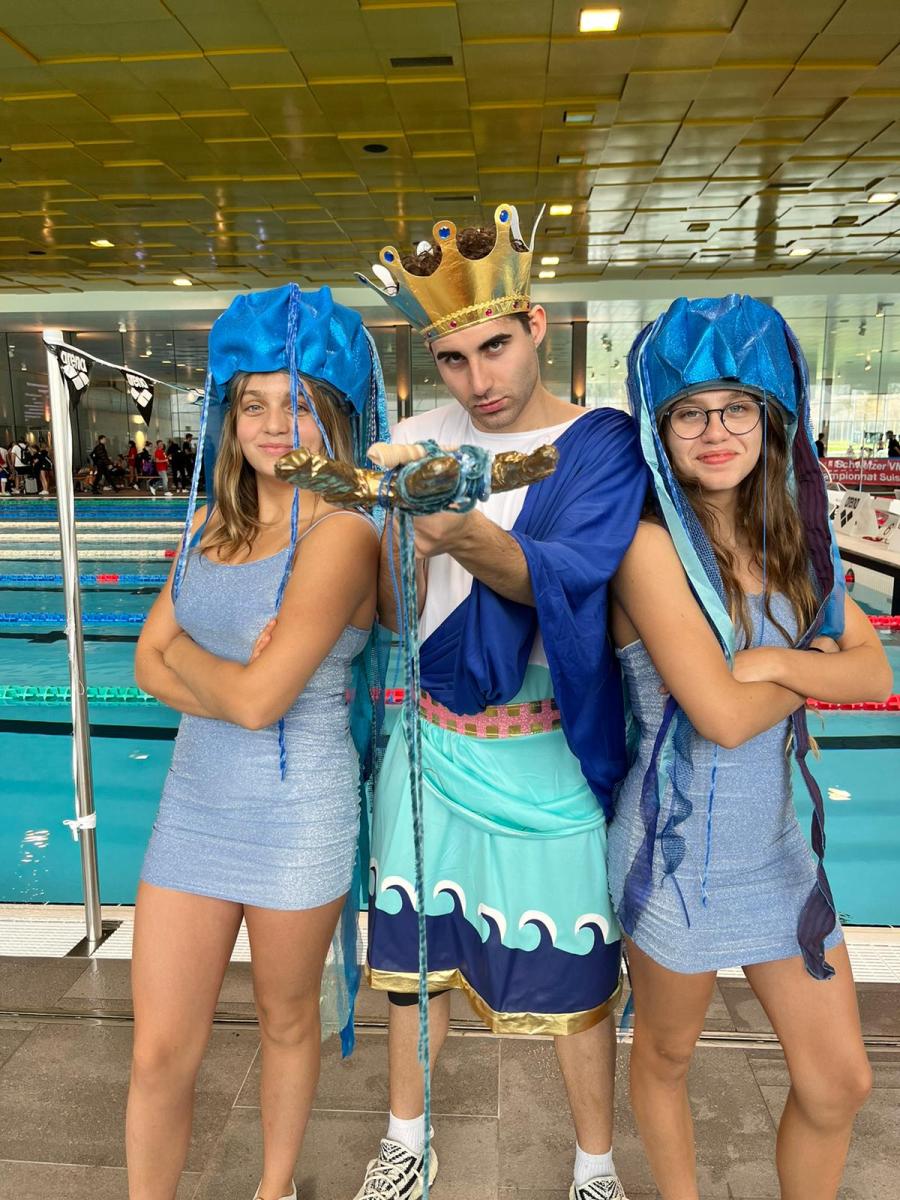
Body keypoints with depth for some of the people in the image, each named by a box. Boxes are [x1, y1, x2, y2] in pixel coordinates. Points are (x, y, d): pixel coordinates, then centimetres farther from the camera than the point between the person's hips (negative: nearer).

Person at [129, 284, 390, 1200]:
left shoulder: (341, 532, -16)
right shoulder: (212, 522, 6)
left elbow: (257, 698, -22)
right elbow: (150, 661, 2)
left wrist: (185, 651, -4)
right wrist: (234, 677, -16)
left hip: (297, 814, -4)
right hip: (195, 801, 5)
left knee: (286, 1019, 19)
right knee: (160, 1051, 10)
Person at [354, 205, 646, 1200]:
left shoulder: (601, 442, -8)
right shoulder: (417, 441, 1)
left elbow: (563, 576, -27)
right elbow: (392, 619, 3)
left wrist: (473, 541, -44)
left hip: (549, 760, -3)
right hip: (432, 742, 3)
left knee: (574, 973, 10)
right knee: (413, 947, 16)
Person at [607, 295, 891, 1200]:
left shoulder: (792, 533, 2)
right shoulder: (653, 544, -19)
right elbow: (723, 717, -24)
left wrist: (772, 661, -19)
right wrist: (814, 670, -7)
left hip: (776, 842, 6)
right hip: (679, 846, -5)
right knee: (666, 1056, 19)